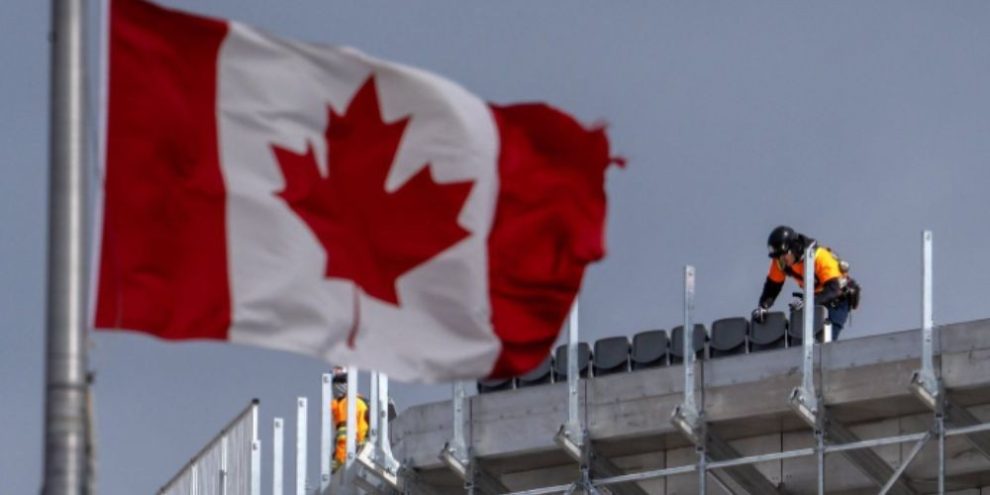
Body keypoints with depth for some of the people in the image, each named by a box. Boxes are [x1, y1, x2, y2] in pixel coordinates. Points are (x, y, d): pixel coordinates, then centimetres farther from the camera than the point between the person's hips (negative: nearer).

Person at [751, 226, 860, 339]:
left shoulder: (820, 257, -33)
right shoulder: (780, 261, -15)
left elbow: (833, 289, -39)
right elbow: (773, 285, -6)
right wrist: (762, 306, -24)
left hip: (839, 299, -6)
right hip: (817, 298, 6)